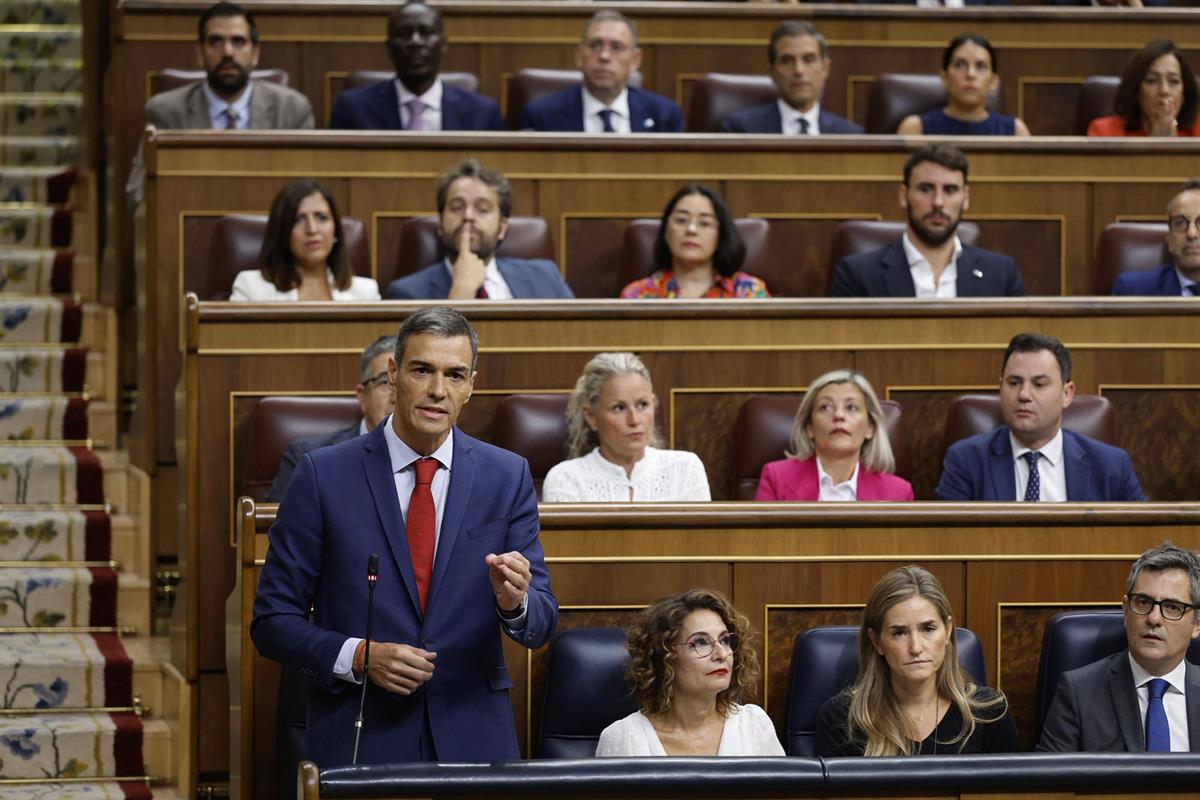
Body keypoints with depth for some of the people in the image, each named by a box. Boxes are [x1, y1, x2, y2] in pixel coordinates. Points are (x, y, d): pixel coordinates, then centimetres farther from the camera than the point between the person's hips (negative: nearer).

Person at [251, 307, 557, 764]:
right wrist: (359, 657, -16)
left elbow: (540, 626, 2)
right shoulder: (323, 476, -3)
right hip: (360, 740, -2)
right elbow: (273, 621, -2)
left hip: (472, 739, 2)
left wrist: (514, 601, -20)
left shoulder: (507, 477, 3)